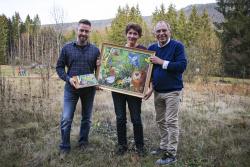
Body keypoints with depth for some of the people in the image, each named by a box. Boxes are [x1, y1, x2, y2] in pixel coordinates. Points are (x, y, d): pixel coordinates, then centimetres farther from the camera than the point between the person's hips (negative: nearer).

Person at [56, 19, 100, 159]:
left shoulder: (95, 50, 1)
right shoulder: (67, 48, 0)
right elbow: (59, 67, 2)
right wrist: (68, 78, -15)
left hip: (89, 89, 1)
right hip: (71, 89, -1)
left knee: (87, 118, 13)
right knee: (66, 119, -3)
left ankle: (83, 143, 32)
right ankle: (65, 147, 13)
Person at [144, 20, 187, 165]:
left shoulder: (177, 46, -9)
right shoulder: (152, 48, 8)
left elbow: (182, 66, -20)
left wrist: (161, 62, -19)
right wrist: (151, 87, 4)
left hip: (172, 91, -6)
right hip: (158, 91, 6)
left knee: (171, 122, -3)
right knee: (160, 121, 14)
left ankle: (171, 154, 6)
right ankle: (164, 146, 29)